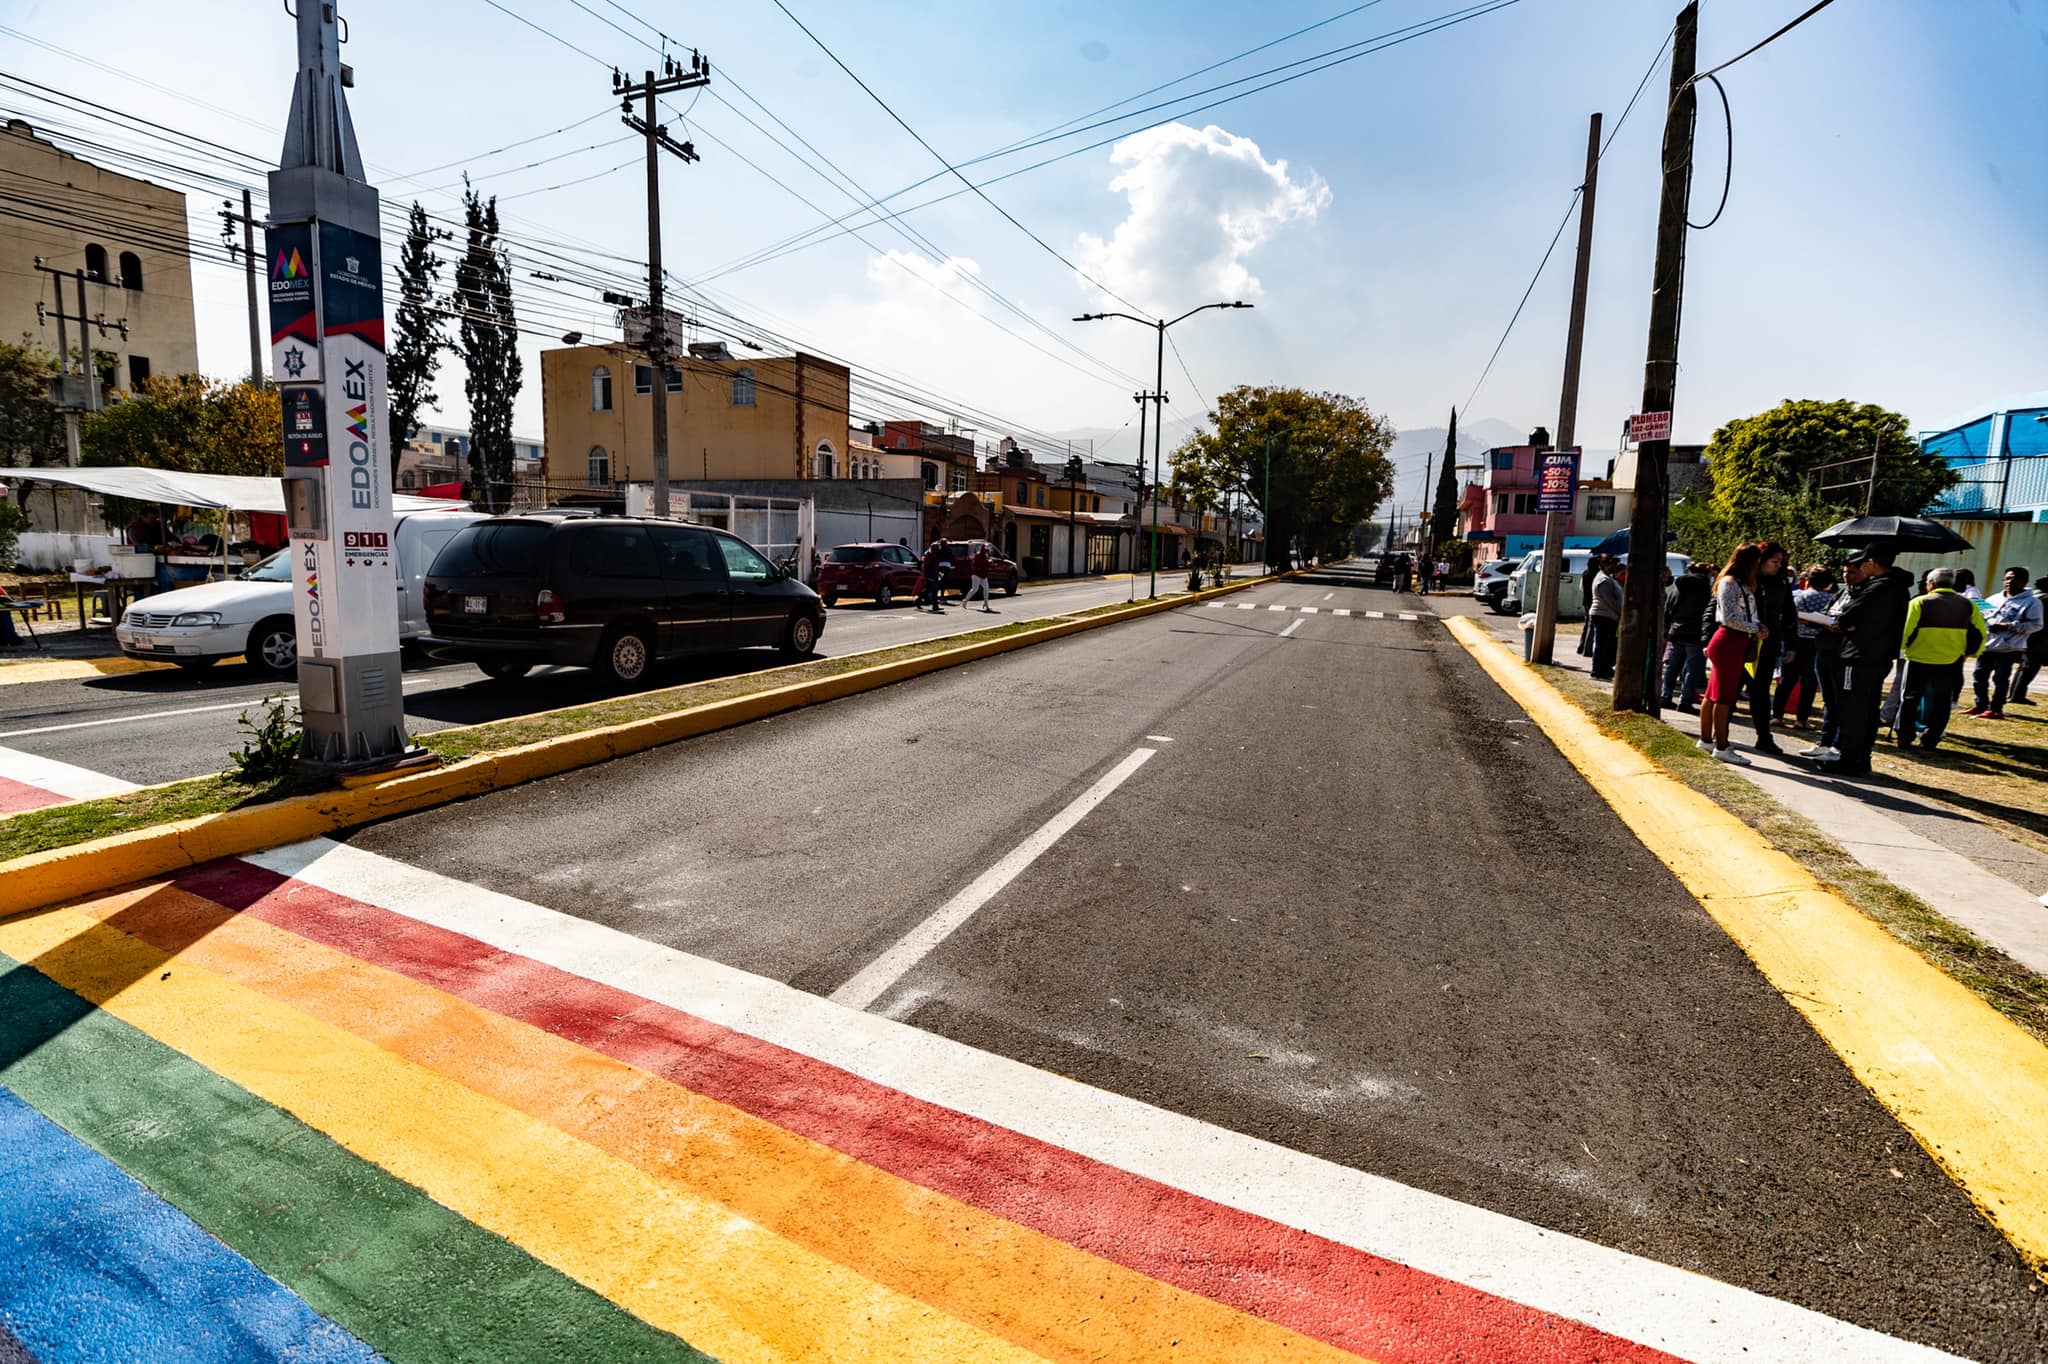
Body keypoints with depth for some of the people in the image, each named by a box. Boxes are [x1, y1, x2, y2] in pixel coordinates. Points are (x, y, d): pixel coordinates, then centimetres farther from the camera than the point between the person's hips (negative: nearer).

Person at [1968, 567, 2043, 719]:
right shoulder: (1994, 599, 12)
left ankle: (1996, 709, 9)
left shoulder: (2032, 602, -4)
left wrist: (2008, 626, -18)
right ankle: (1981, 706, 21)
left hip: (2008, 649, -6)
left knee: (2000, 680, 1)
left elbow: (2035, 625, -9)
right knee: (1980, 676, 10)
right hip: (1987, 645, 6)